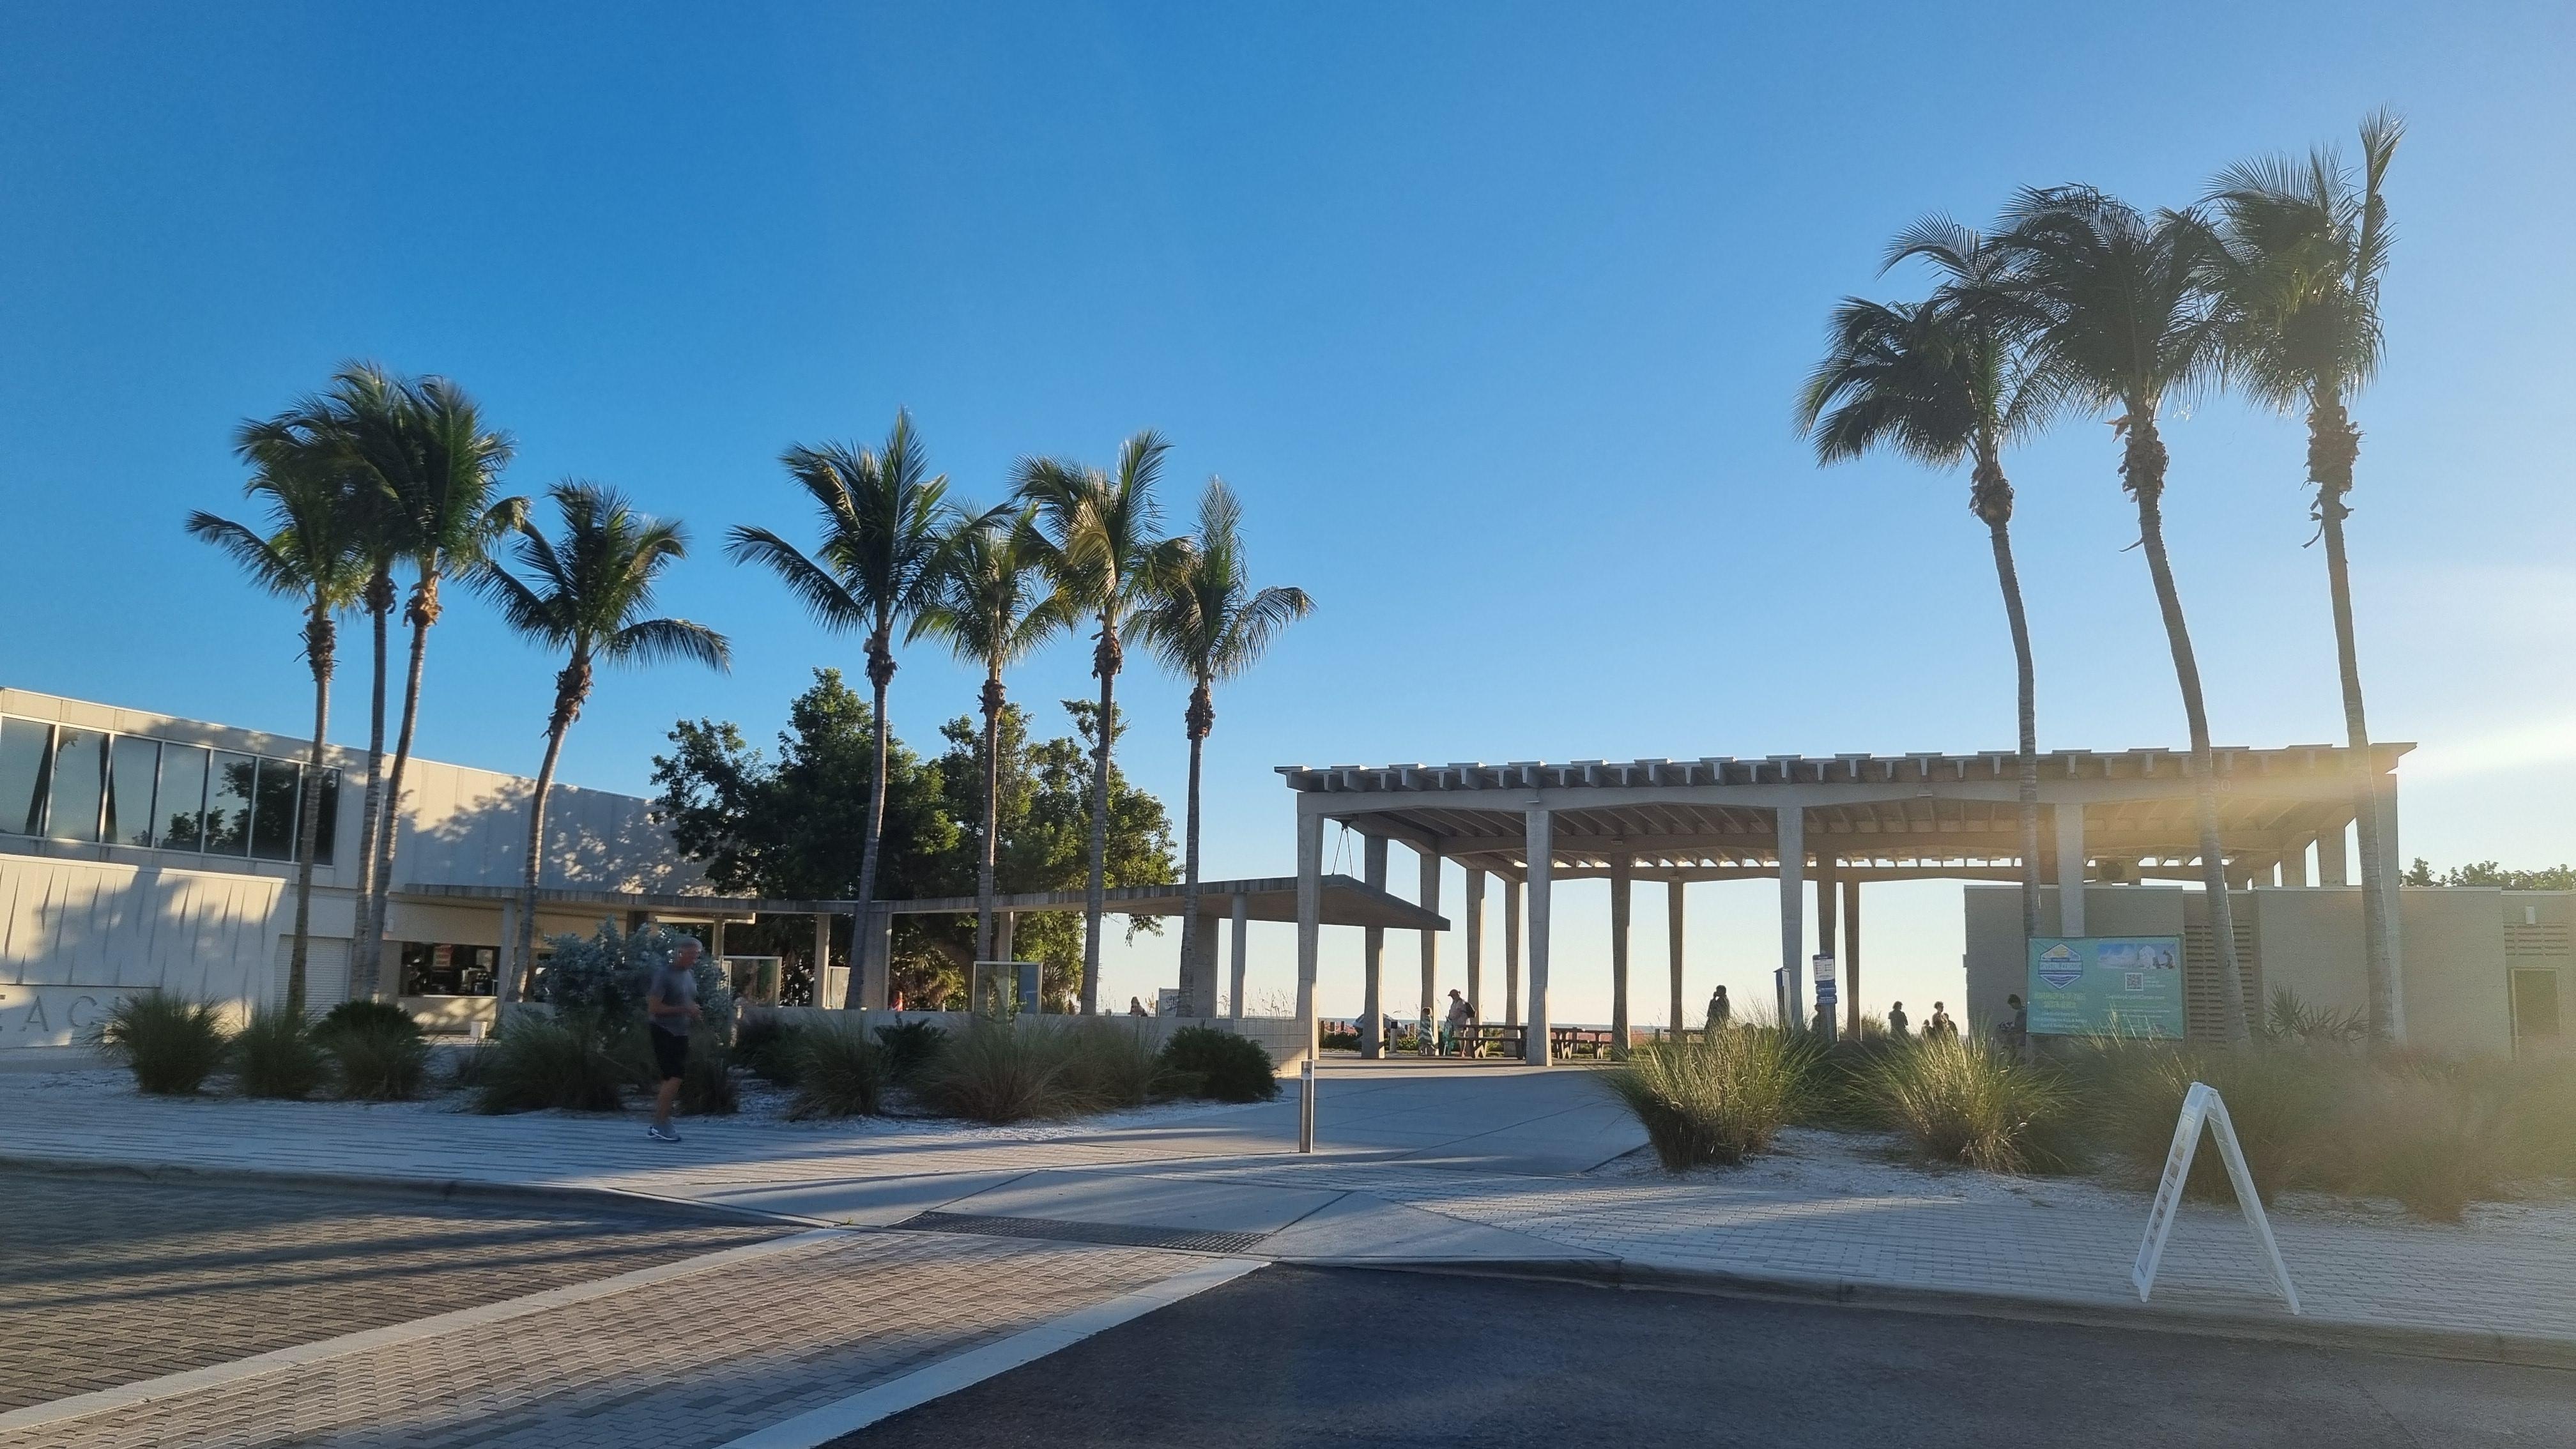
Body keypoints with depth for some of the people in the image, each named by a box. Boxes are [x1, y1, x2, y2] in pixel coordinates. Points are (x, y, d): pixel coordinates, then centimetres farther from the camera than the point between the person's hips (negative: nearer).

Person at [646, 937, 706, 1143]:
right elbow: (654, 1007, -18)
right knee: (673, 1079, -13)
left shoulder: (690, 975, 12)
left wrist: (695, 1012, 6)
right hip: (664, 1032, -8)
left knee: (672, 1079, 9)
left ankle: (659, 1126, 17)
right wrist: (684, 1010, -19)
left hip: (681, 1033, 8)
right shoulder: (664, 974, -13)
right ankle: (659, 1126, -6)